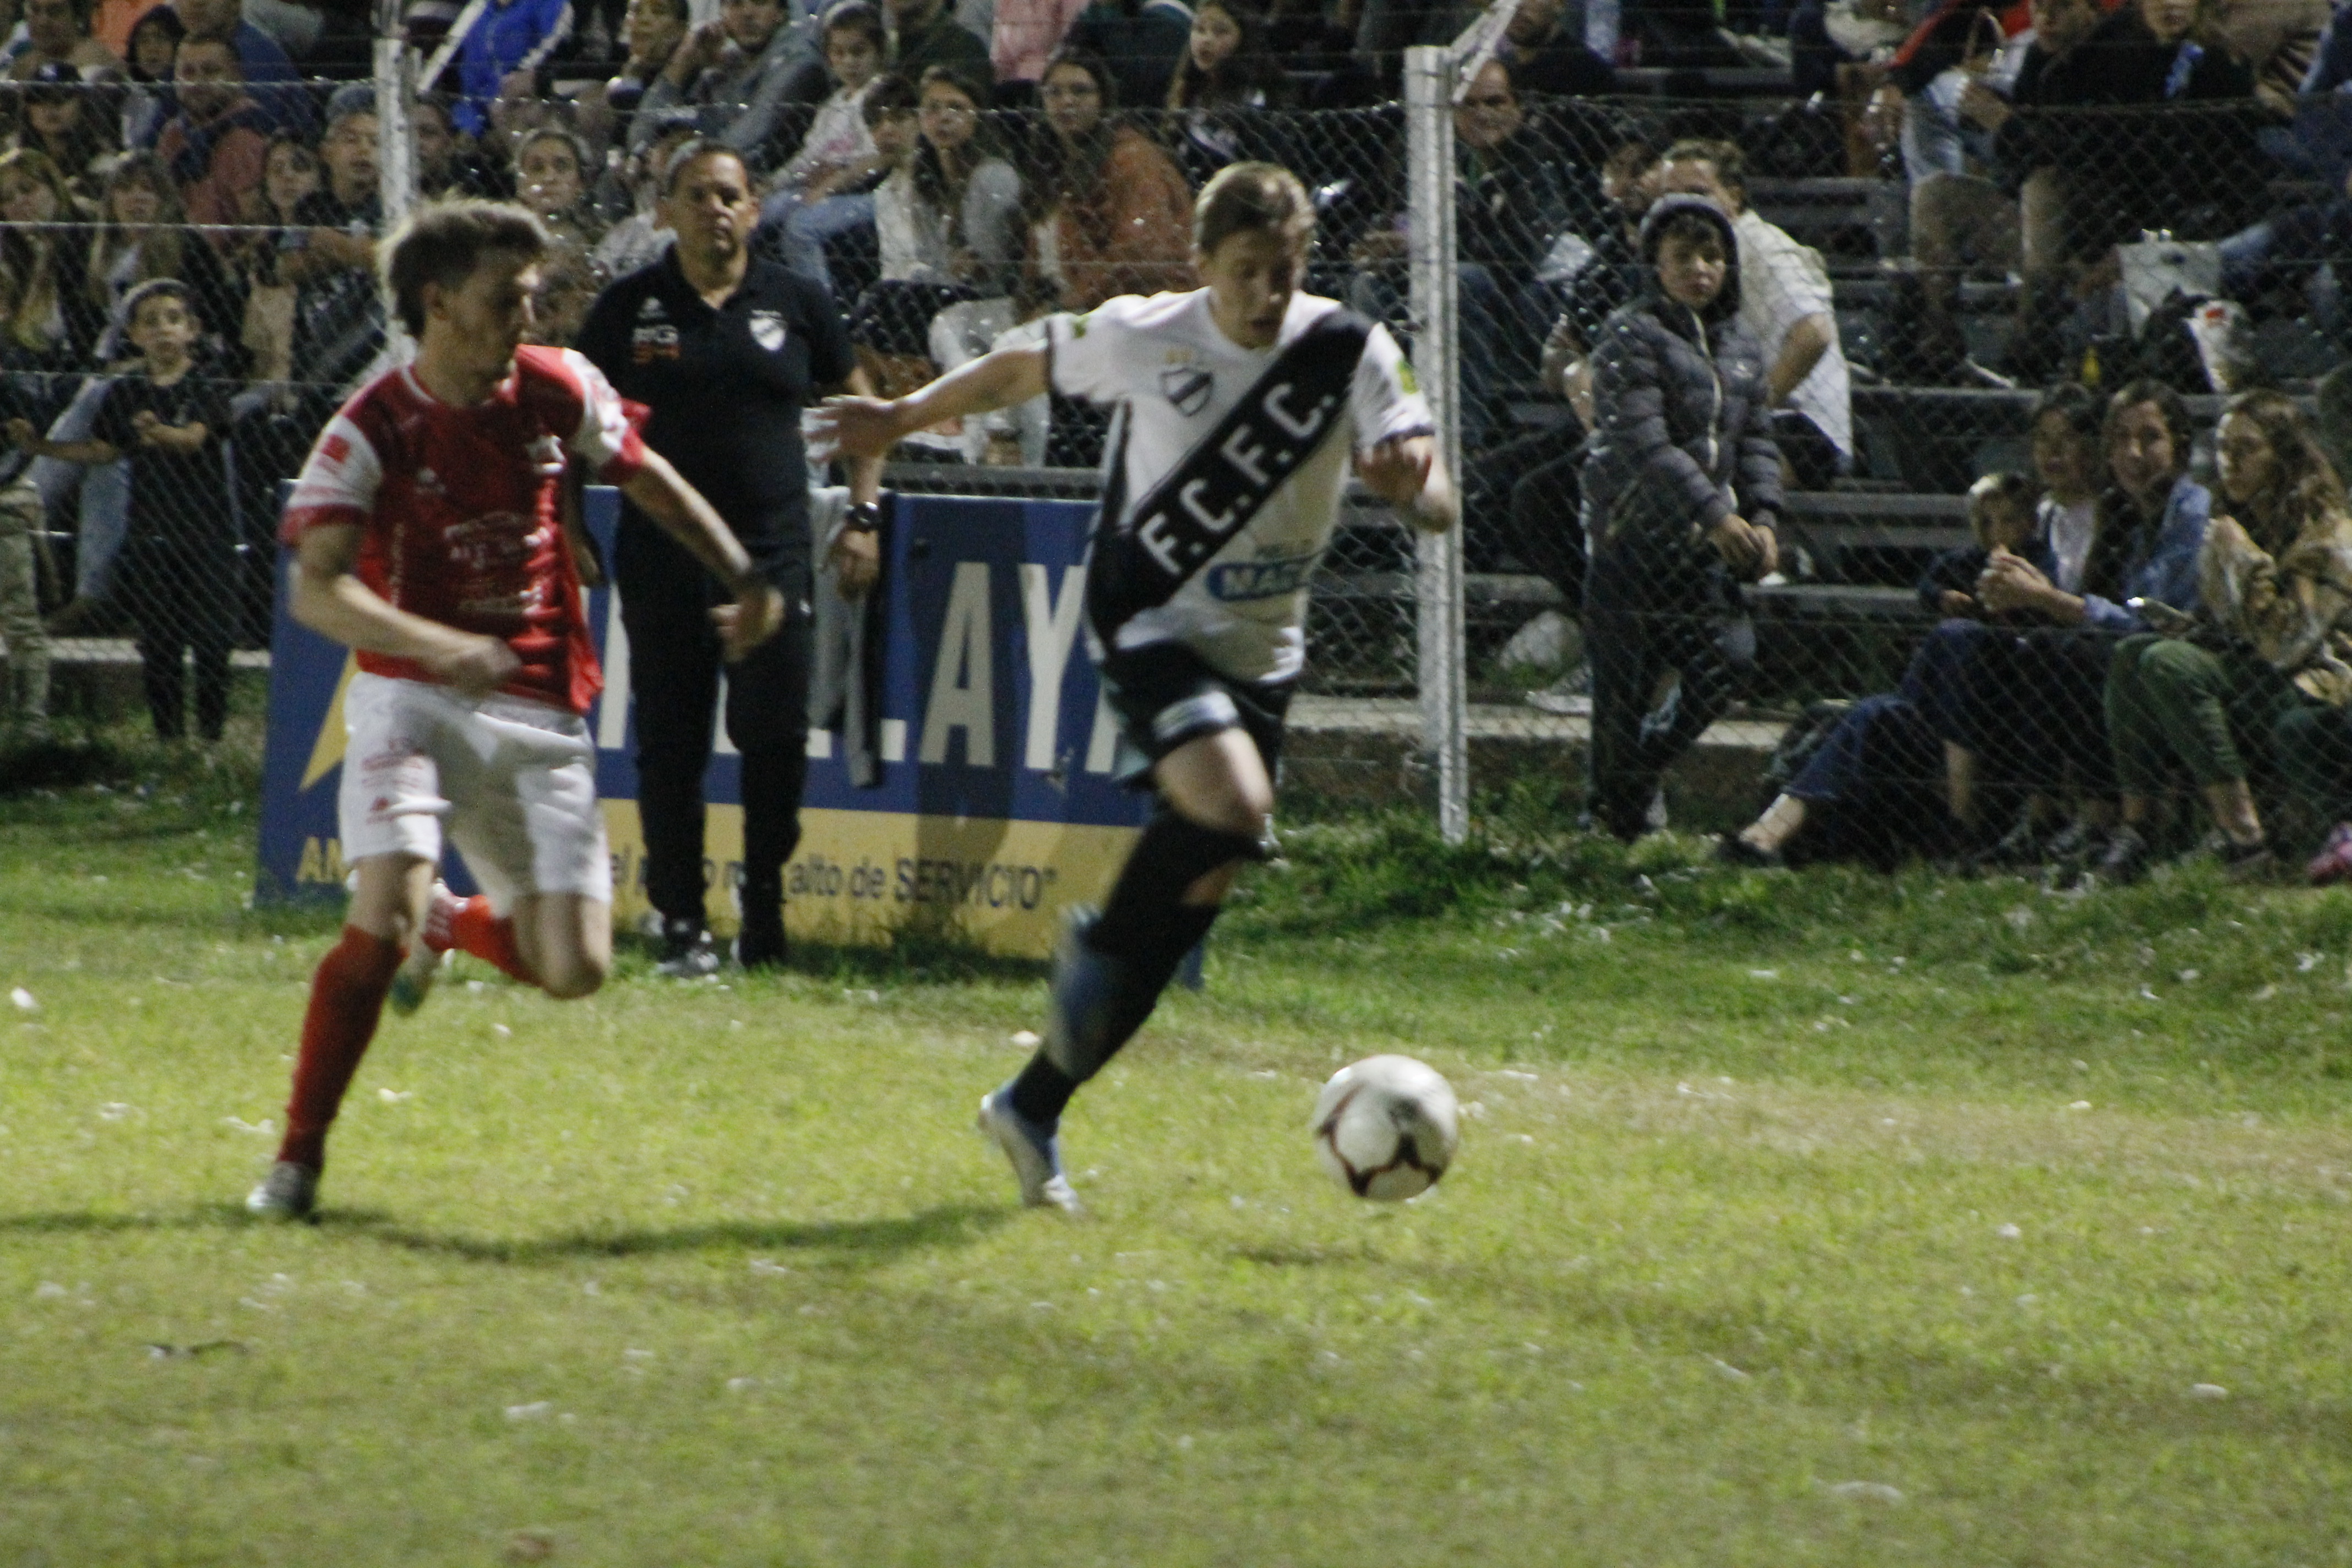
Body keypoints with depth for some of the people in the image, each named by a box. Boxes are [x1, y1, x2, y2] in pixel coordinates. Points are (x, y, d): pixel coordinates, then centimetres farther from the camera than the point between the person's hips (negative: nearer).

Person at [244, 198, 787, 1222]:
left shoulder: (558, 391, 0)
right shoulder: (373, 430, -13)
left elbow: (648, 481, 20)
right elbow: (315, 589, -24)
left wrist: (745, 577, 16)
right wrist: (437, 646, -39)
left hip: (541, 715, 4)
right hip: (414, 700, -4)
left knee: (573, 972, -3)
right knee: (382, 922, -24)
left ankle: (449, 926, 32)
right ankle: (299, 1157, -8)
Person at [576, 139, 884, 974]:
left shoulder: (796, 301, 5)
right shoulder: (629, 307, 3)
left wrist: (862, 518, 7)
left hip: (772, 551, 0)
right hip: (662, 554, 0)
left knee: (776, 739, -4)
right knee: (671, 742, 1)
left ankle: (764, 908, 12)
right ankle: (682, 921, 9)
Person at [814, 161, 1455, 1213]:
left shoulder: (1351, 353, -7)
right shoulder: (1146, 337, -9)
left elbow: (1438, 507, -12)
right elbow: (1021, 370, 10)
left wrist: (1412, 483, -35)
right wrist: (903, 419, 17)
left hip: (1260, 651, 4)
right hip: (1150, 623, -4)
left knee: (1193, 897, 4)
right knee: (1231, 808, -31)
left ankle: (1034, 1108, 19)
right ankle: (1097, 949, -3)